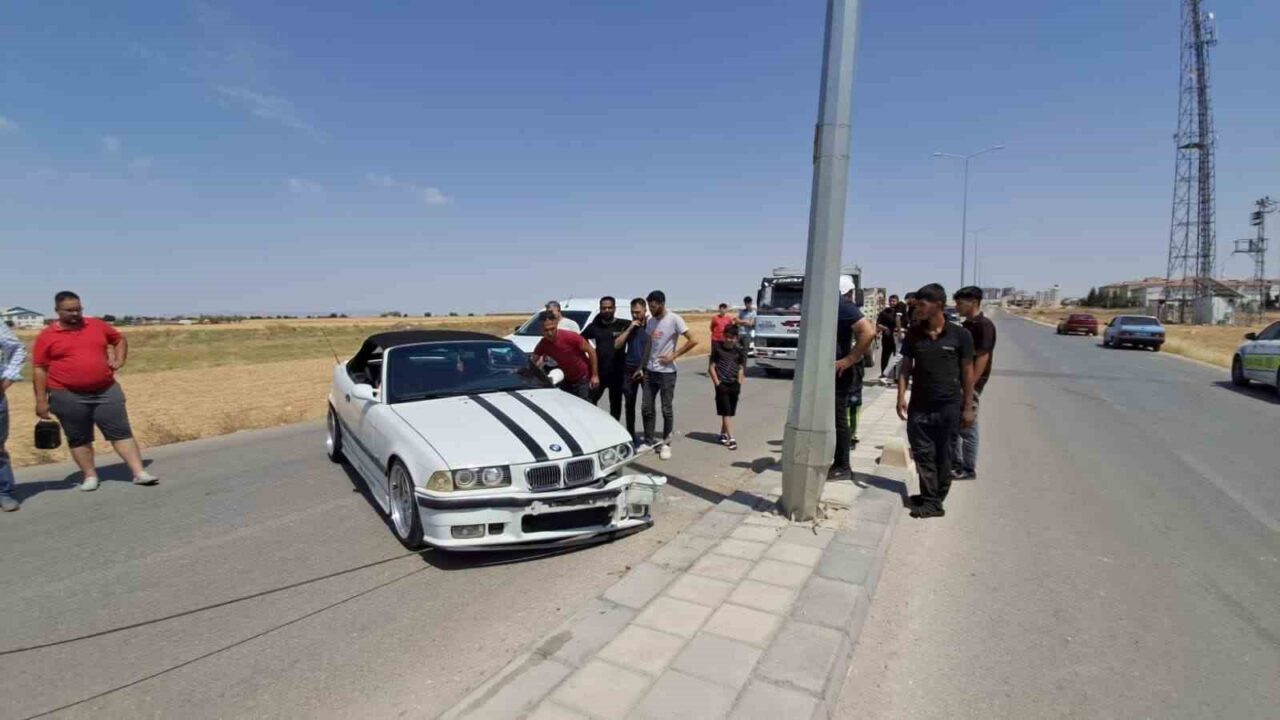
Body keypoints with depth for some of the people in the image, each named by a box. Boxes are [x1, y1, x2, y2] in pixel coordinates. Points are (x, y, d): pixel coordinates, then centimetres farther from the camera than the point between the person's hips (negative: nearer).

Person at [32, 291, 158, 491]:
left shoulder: (97, 325, 5)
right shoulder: (46, 336, -2)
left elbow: (120, 339, 23)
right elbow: (39, 369, -1)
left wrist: (119, 360, 6)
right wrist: (41, 400, -4)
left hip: (106, 391, 2)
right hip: (68, 396, -1)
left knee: (122, 432, -1)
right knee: (79, 439, 8)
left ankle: (139, 473, -1)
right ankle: (90, 476, 20)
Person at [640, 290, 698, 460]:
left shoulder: (674, 319, -12)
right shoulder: (650, 321, 6)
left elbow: (693, 341, -16)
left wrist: (674, 355, -16)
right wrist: (642, 367, 10)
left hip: (667, 372, -6)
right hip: (650, 371, 6)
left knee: (667, 410, 4)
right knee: (646, 408, 8)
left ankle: (665, 444, 15)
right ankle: (648, 440, 21)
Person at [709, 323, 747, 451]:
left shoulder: (739, 350, 2)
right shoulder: (718, 348, -4)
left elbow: (741, 368, 8)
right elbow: (711, 367, -1)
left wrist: (739, 383, -1)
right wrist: (717, 383, -7)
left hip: (734, 384, 3)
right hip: (722, 385, -3)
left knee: (730, 412, 11)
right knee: (726, 412, -6)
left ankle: (723, 434, 28)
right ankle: (731, 439, -8)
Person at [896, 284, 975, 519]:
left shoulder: (960, 335, -5)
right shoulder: (913, 334, 1)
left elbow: (967, 372, 0)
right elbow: (906, 367, 5)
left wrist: (968, 407, -1)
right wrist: (901, 397, -5)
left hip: (949, 406, -2)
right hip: (919, 405, 2)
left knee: (943, 456, 7)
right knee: (923, 454, 4)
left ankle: (934, 500, 18)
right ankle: (931, 498, 14)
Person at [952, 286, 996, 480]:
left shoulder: (984, 325, -15)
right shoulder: (967, 325, 12)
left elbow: (982, 358, -20)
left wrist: (969, 386, -22)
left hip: (970, 384, -9)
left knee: (967, 427, 0)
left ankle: (969, 469, 11)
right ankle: (956, 463, 26)